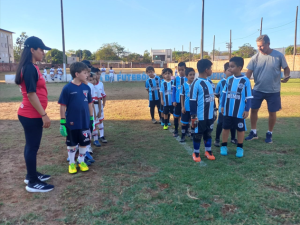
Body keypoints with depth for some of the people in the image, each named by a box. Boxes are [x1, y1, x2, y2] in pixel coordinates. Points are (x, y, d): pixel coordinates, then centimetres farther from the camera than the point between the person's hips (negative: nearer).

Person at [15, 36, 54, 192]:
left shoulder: (31, 67, 12)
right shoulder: (30, 68, -18)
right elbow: (31, 94, -22)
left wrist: (41, 114, 22)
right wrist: (44, 115, -19)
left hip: (31, 115, 10)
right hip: (31, 115, -10)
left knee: (31, 145, 18)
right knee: (33, 147, 0)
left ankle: (31, 175, 33)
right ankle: (33, 183, 13)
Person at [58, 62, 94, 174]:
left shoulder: (86, 88, 0)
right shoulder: (67, 88, -13)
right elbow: (63, 106, -10)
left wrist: (91, 119, 8)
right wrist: (62, 122, -10)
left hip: (85, 122, 4)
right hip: (71, 123, -4)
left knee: (84, 143, 14)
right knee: (71, 144, 12)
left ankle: (81, 161, 35)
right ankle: (72, 163, 30)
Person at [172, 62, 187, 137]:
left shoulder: (188, 79, -4)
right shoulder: (176, 79, 0)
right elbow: (174, 90, 2)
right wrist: (174, 100, -3)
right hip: (177, 101, 1)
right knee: (176, 116, 7)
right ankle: (176, 131, 21)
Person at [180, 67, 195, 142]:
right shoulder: (184, 85, -5)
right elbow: (182, 96, 0)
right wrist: (182, 107, -4)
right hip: (186, 107, -1)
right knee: (184, 122, 8)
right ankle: (183, 136, 19)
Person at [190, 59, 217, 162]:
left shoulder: (209, 82, 9)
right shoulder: (196, 83, -16)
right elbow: (192, 101, -16)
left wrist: (214, 110, 19)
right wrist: (193, 116, -16)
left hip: (210, 115, 7)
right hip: (200, 116, -7)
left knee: (208, 133, 18)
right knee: (198, 134, 6)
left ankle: (208, 151, 33)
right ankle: (196, 153, 22)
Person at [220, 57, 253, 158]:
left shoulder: (245, 80, -10)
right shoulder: (229, 79, 2)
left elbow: (248, 97, -7)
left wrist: (247, 110, -8)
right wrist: (222, 106, 8)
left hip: (239, 111, -3)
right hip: (227, 110, 4)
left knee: (240, 129, 9)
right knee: (225, 128, 11)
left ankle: (240, 148, 24)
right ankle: (224, 146, 24)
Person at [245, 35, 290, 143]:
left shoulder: (279, 56, -9)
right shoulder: (255, 57, -6)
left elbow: (286, 68, 3)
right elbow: (248, 73, -6)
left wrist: (287, 76, -18)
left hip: (273, 91, -1)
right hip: (258, 89, 1)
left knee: (272, 112, 8)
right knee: (254, 110, 4)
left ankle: (269, 134, 27)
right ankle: (253, 132, 22)